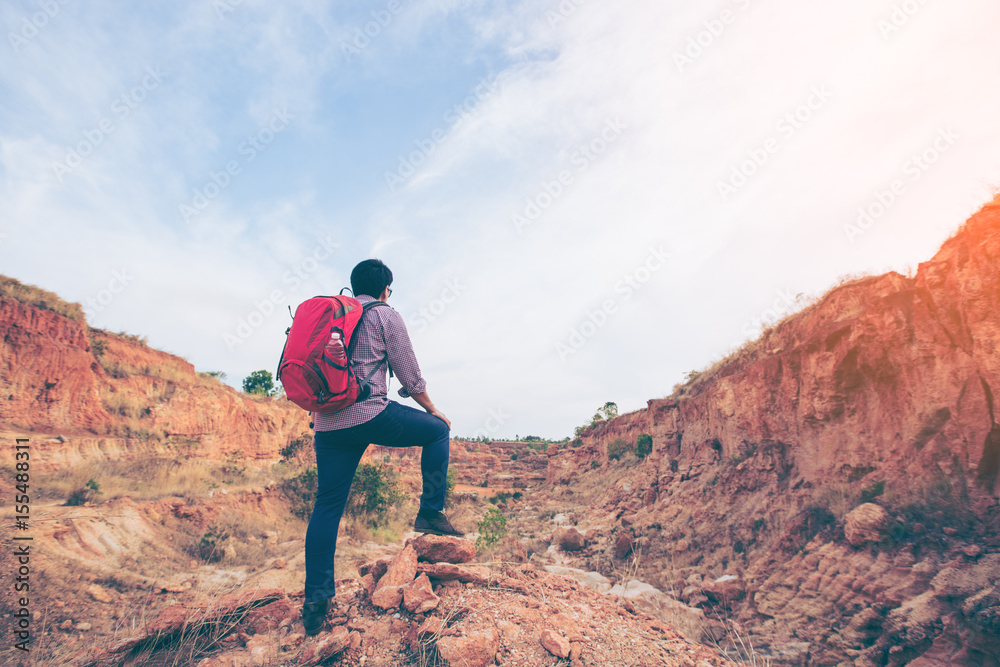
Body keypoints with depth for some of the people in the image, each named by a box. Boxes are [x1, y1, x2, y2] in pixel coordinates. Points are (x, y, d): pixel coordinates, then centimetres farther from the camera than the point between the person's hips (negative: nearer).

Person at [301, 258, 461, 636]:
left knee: (327, 505, 12)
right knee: (437, 431, 14)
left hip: (328, 423, 6)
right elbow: (410, 377, 1)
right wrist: (432, 409, 15)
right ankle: (430, 513, 12)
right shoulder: (386, 316, 1)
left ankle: (315, 598, 13)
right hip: (370, 414, -6)